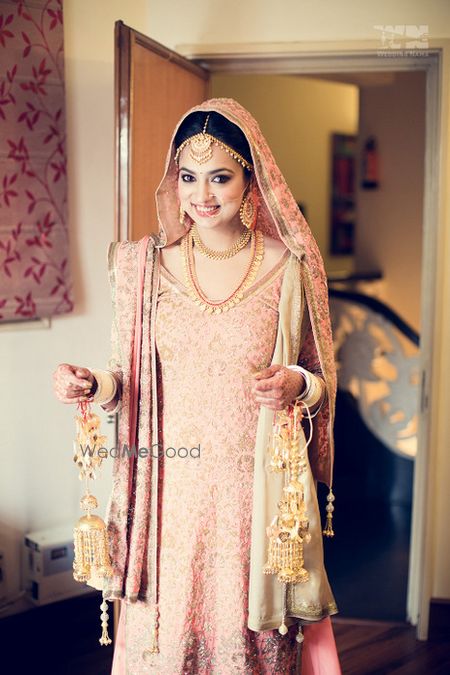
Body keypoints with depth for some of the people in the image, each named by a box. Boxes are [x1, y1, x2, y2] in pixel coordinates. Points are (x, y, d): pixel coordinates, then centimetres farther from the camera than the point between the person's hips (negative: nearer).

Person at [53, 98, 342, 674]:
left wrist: (298, 385, -15)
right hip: (170, 490, 1)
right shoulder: (146, 264, 1)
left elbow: (324, 378, 6)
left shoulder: (288, 268, -3)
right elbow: (127, 379, 7)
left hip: (257, 490, -1)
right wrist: (93, 385, -13)